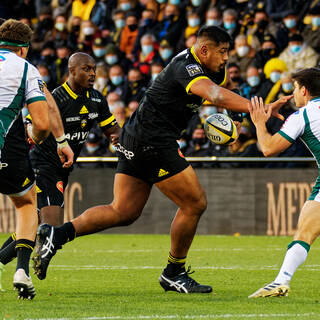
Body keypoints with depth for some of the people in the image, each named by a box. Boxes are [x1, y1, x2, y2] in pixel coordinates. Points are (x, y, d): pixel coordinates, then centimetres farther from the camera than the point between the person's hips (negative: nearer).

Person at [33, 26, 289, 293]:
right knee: (195, 203, -1)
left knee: (123, 212, 8)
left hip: (135, 139, 10)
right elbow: (215, 95, -35)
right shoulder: (187, 68, -19)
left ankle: (57, 234, -3)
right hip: (153, 140, -10)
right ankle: (174, 273, 11)